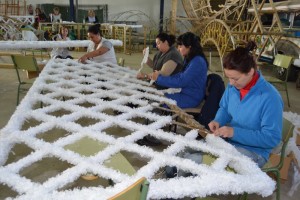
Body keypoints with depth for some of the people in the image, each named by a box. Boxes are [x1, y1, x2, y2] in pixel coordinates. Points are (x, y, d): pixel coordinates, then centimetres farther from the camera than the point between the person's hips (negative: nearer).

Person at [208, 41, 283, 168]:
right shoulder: (233, 86, -4)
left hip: (253, 151, -6)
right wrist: (218, 121, -9)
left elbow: (272, 138, -22)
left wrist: (235, 132, -28)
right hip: (227, 140, 7)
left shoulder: (270, 98, -24)